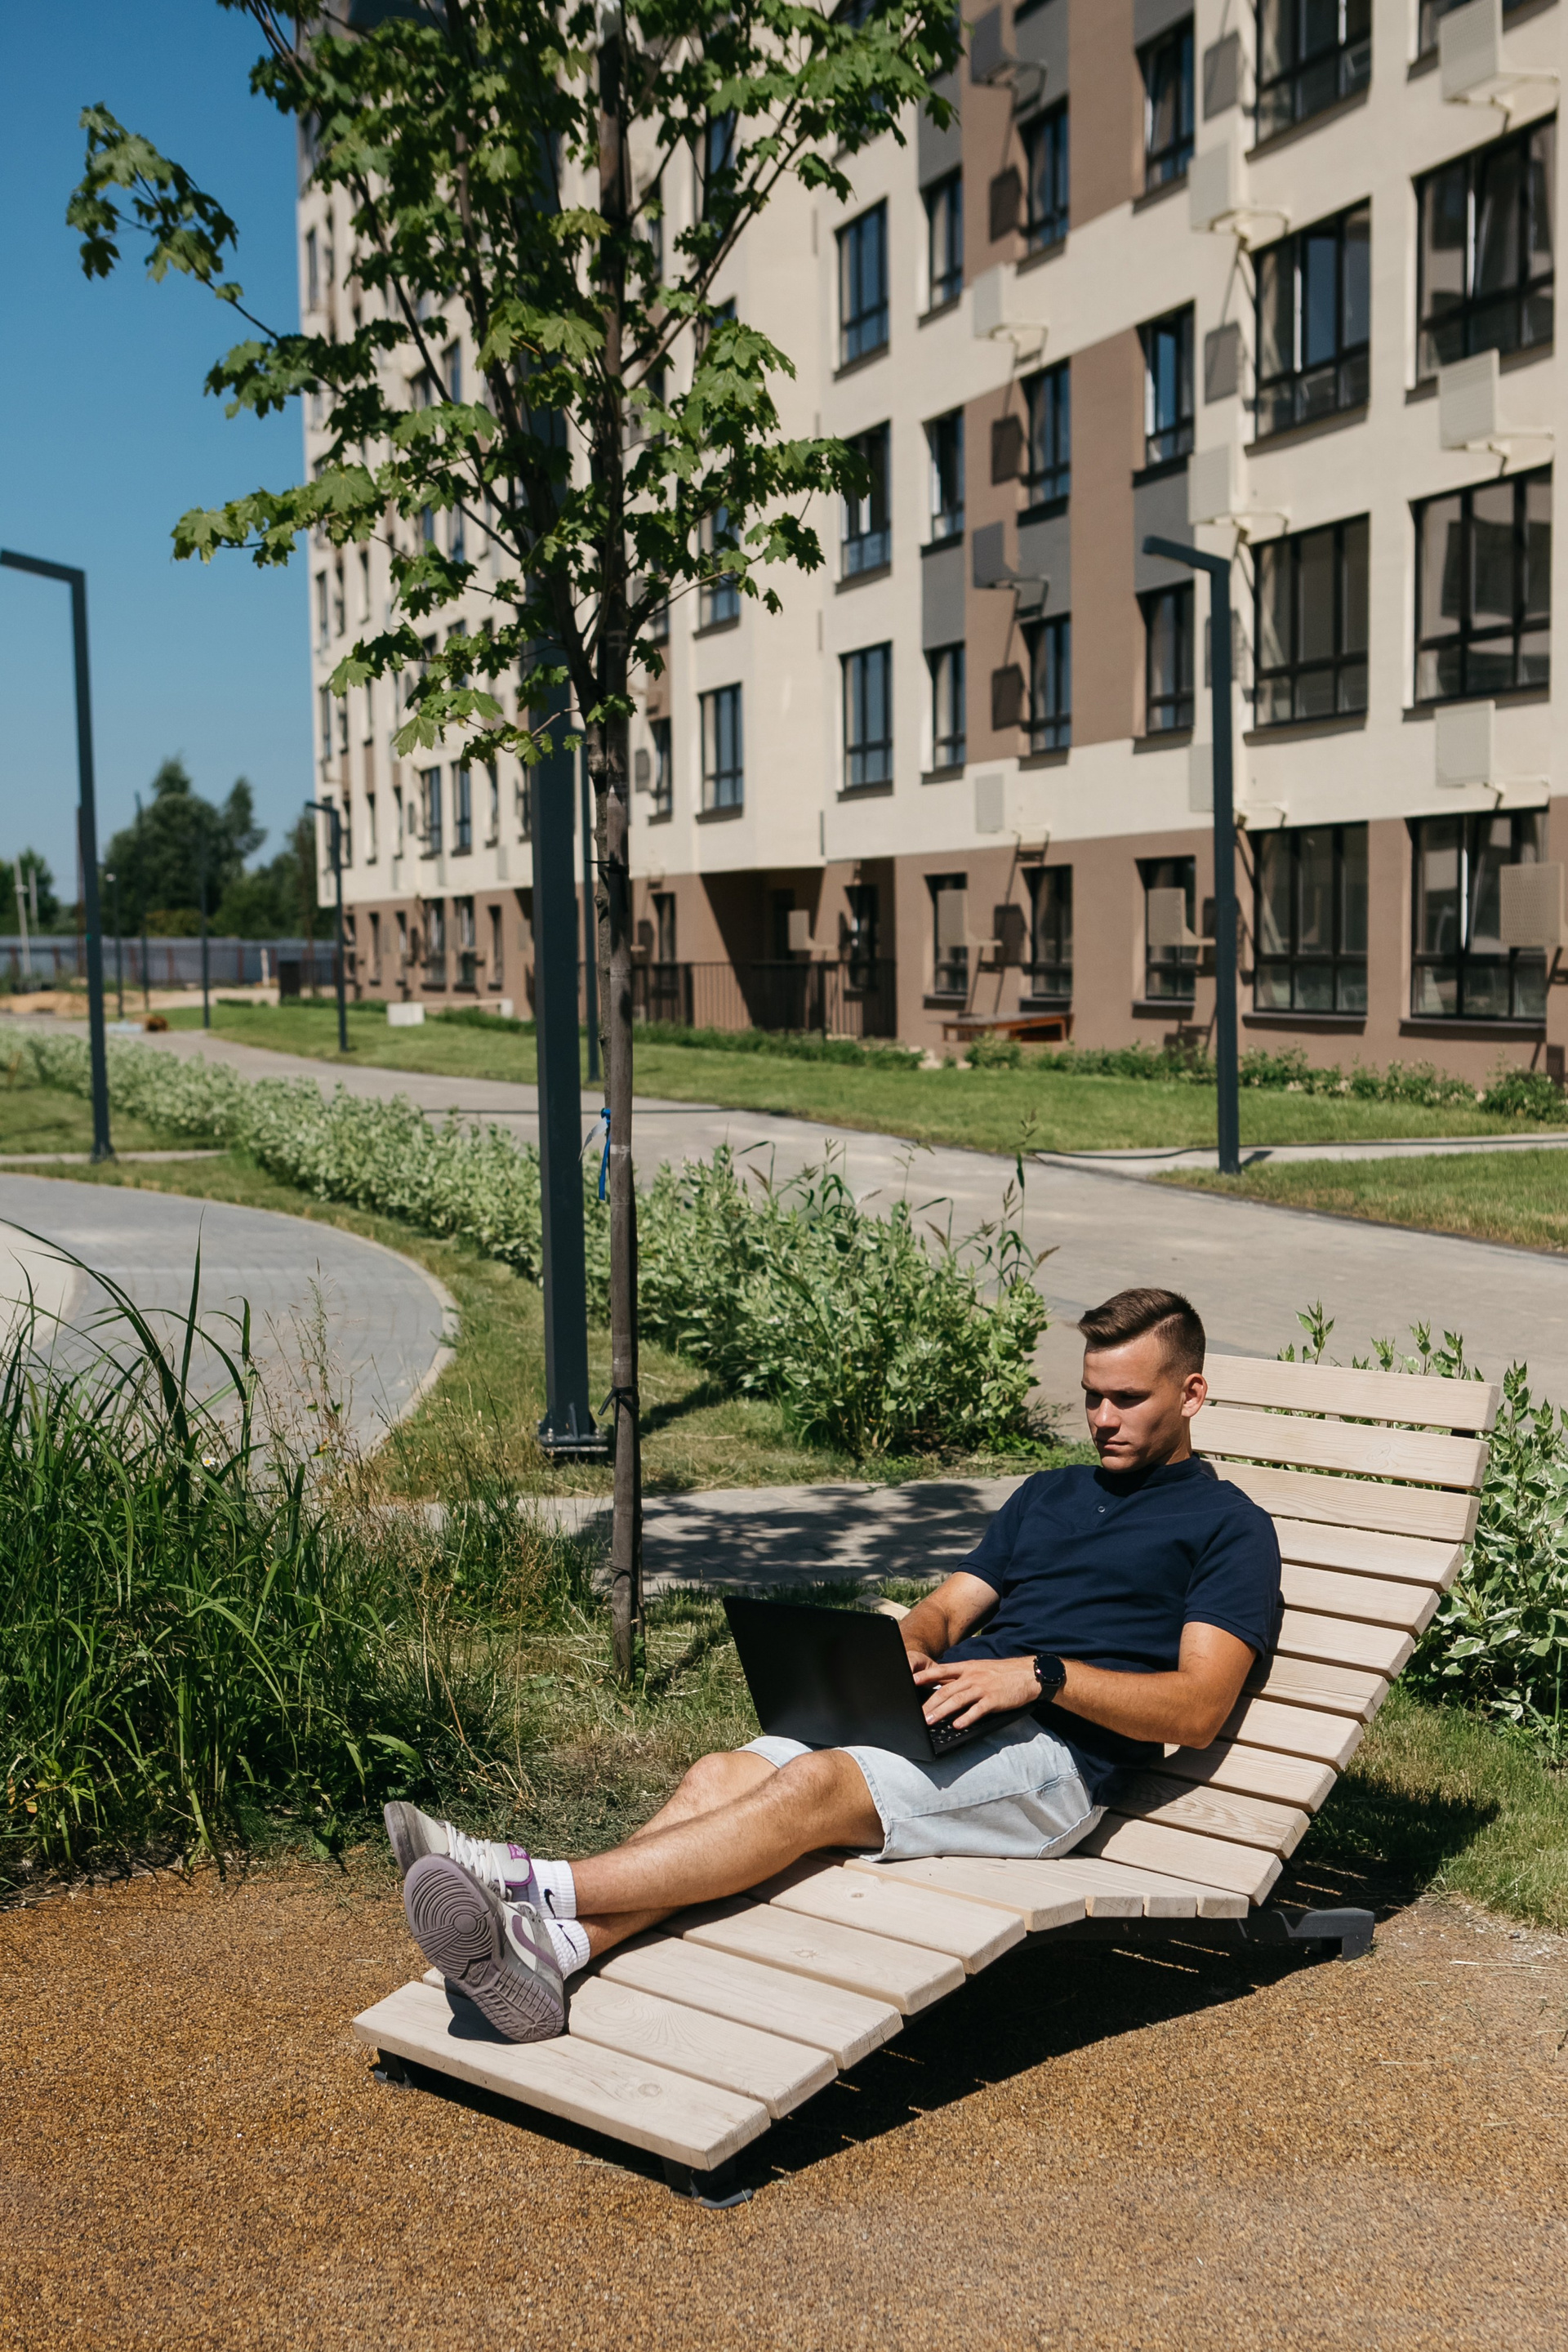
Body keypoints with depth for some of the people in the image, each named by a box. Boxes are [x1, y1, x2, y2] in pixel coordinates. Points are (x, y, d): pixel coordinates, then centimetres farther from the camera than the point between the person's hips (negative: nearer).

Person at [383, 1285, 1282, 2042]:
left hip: (1052, 1754, -7)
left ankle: (540, 1885, -39)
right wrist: (907, 1649, -2)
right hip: (943, 1714, 7)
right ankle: (555, 1947, -39)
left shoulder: (1230, 1526, 8)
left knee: (815, 1787, -31)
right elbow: (948, 1607, 22)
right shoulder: (1050, 1493, 29)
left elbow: (1198, 1708, -5)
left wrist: (1042, 1674, -17)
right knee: (724, 1775, -21)